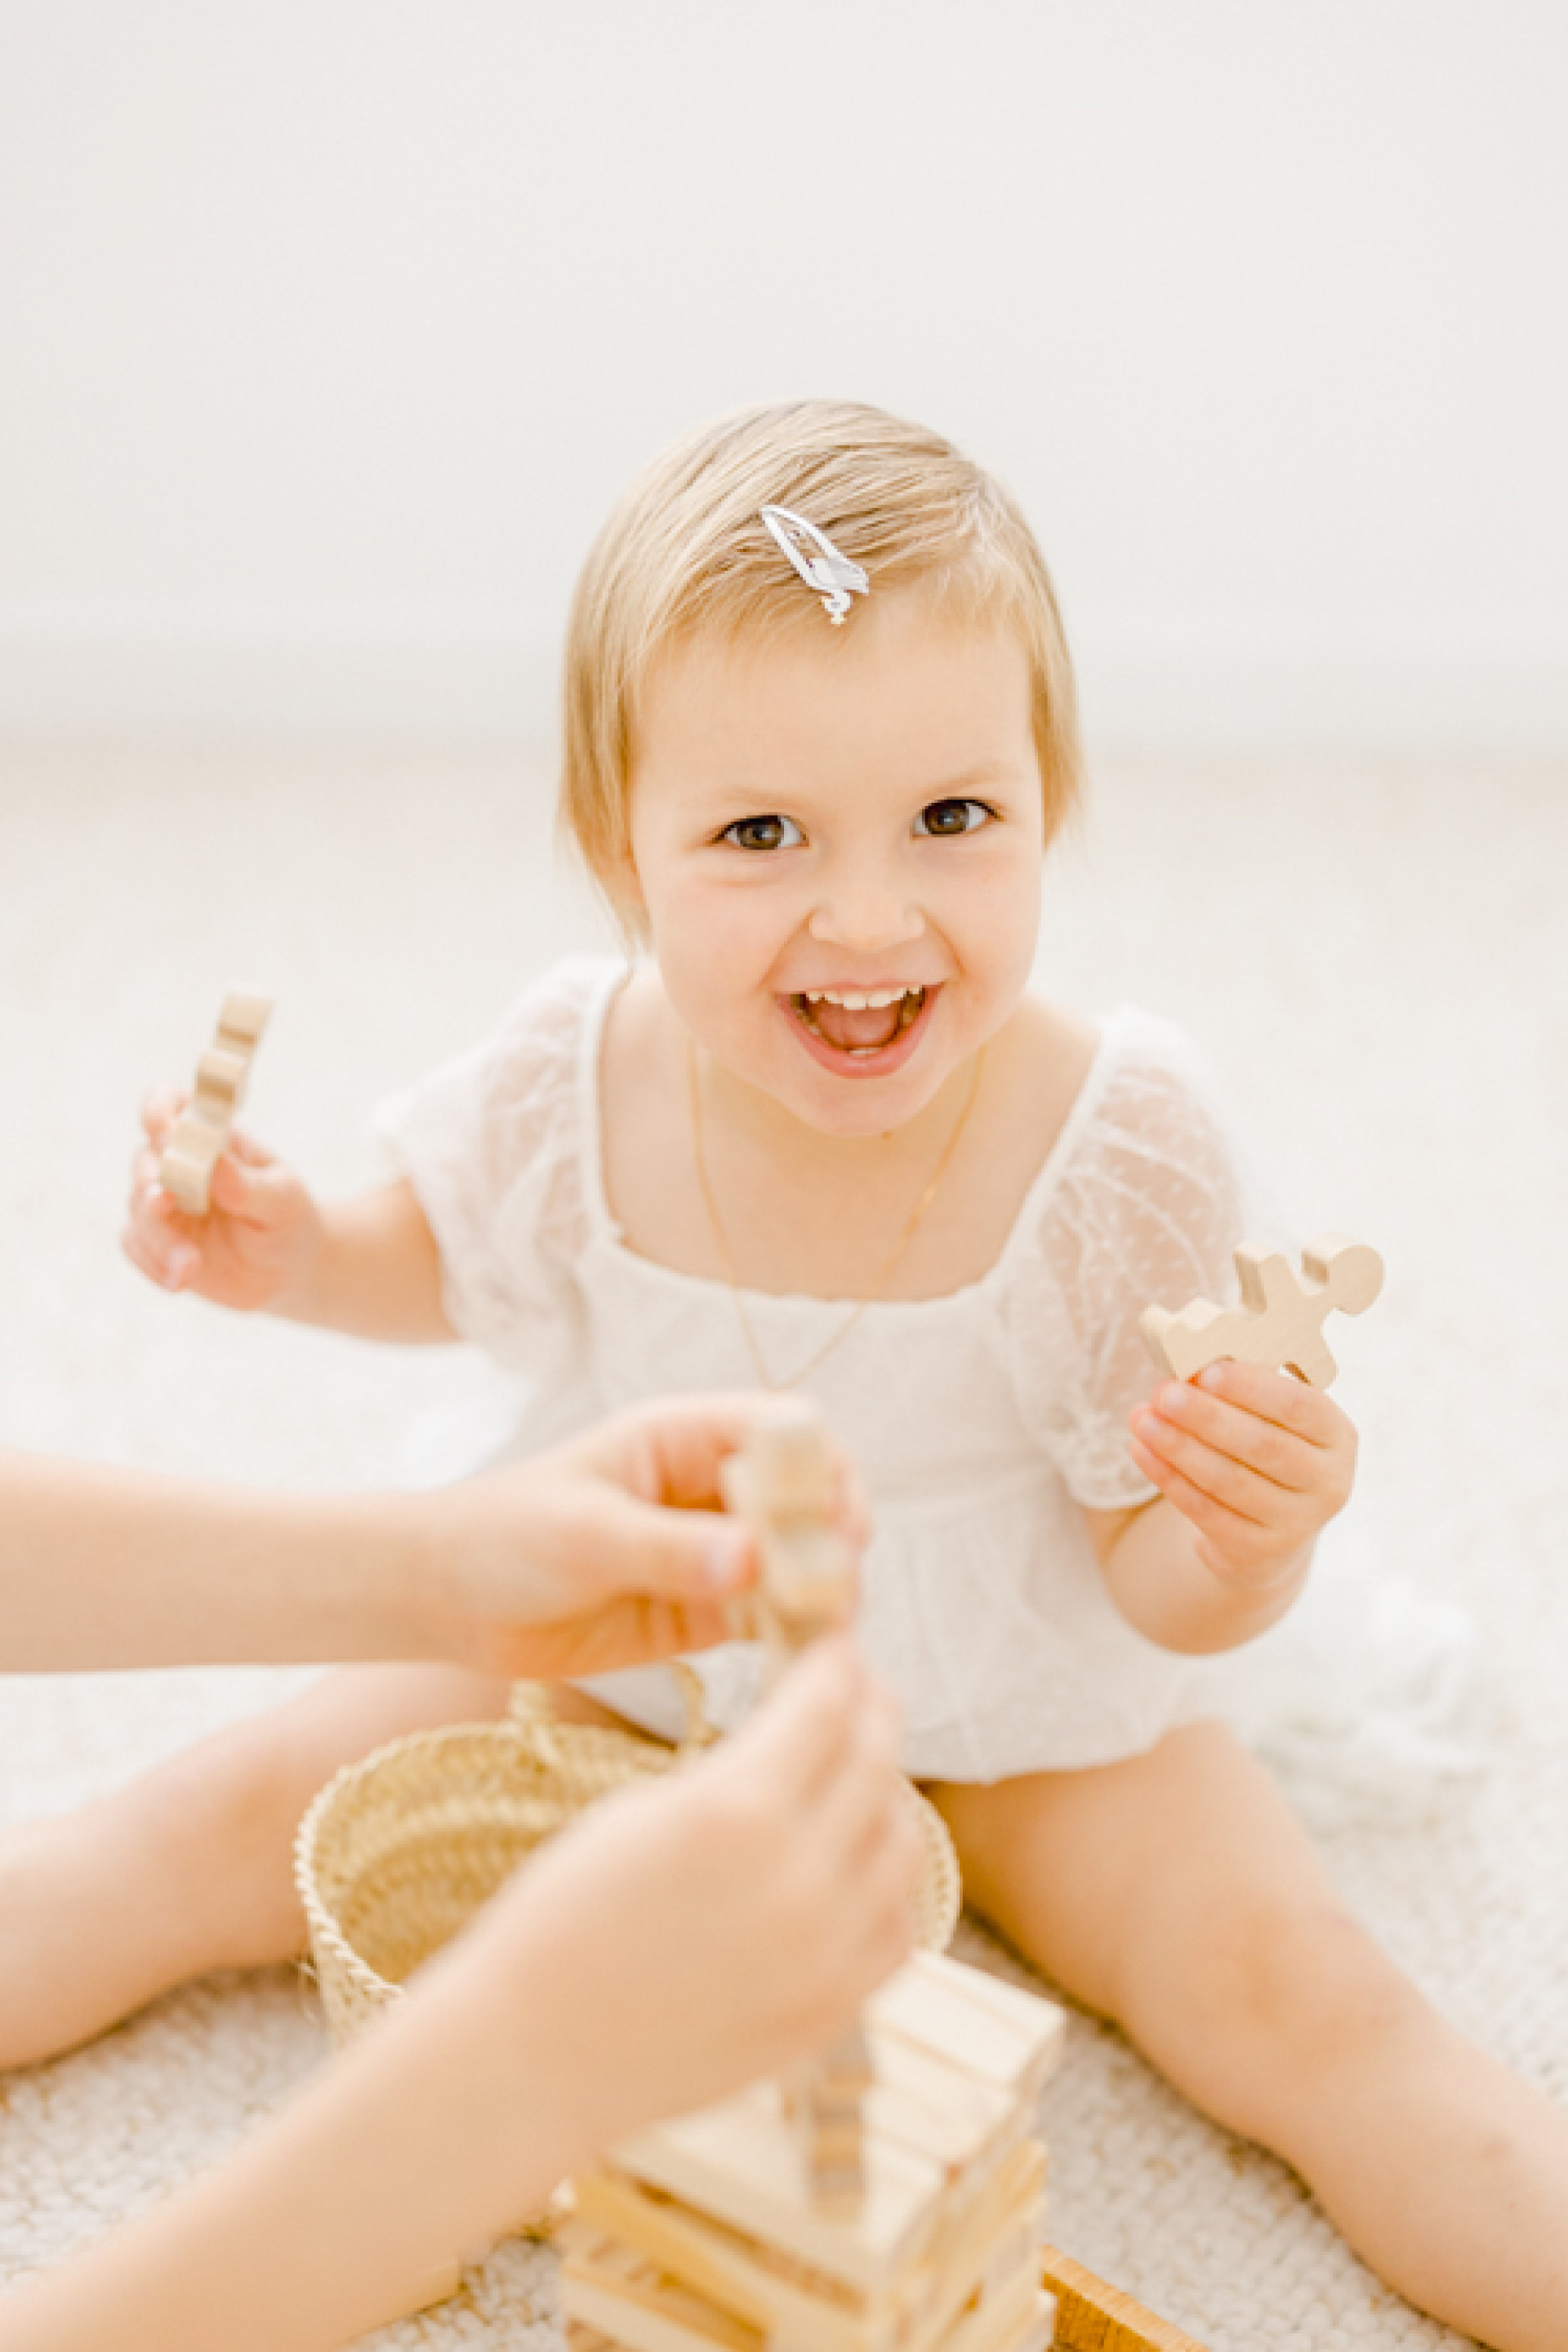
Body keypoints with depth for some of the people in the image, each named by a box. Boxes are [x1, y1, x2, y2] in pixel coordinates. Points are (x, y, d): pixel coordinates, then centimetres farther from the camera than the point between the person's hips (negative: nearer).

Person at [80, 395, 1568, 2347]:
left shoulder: (1118, 1146, -26)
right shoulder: (571, 1081, -21)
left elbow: (1160, 1591, -17)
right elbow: (460, 1259, 5)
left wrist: (1244, 1544, -40)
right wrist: (291, 1253, -15)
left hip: (1014, 1718, -2)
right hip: (620, 1659, 3)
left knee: (1298, 1997, -20)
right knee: (258, 1806, -6)